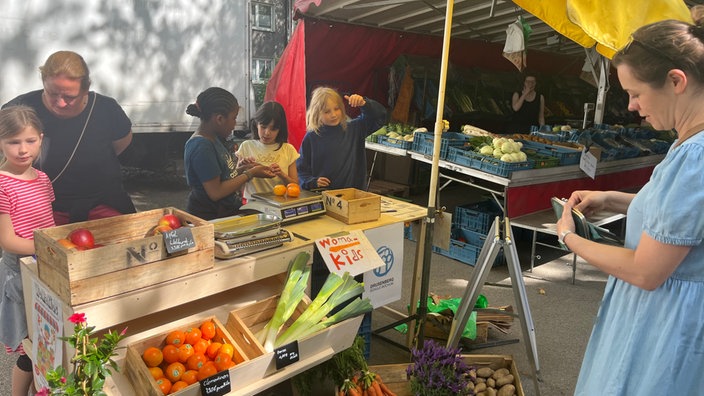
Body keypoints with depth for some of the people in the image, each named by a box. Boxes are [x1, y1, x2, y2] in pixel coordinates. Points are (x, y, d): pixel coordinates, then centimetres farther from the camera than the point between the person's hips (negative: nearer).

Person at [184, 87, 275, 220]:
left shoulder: (212, 139, 12)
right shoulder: (201, 147, -17)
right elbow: (215, 192, -18)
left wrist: (238, 169, 3)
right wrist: (250, 173, -12)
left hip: (227, 211, 9)